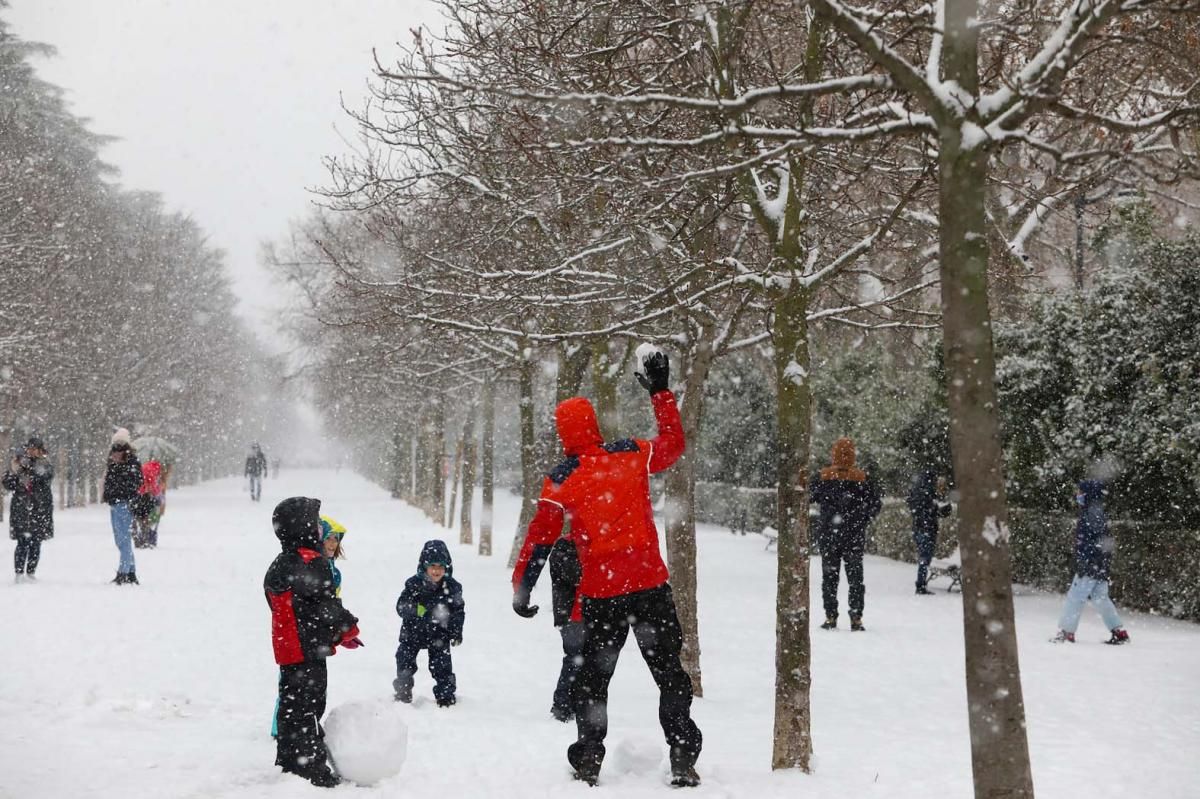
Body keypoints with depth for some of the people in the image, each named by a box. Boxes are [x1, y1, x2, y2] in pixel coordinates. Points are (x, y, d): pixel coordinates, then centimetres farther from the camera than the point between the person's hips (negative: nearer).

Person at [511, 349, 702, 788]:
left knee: (593, 675, 15)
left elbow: (540, 535, -5)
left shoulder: (561, 480, -6)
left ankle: (588, 760, 16)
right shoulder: (632, 455, -2)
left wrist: (520, 586, 4)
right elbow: (673, 444, 16)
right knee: (669, 670, 9)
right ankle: (683, 759, 4)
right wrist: (660, 391, 23)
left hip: (600, 593, -1)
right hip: (650, 585, 1)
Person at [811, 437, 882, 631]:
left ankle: (830, 617, 6)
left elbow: (808, 498, 1)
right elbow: (876, 503, -3)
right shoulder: (861, 478, -6)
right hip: (854, 535, 0)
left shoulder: (823, 477, -7)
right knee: (855, 576, 7)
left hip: (827, 534, 0)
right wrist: (863, 520, 9)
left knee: (829, 576, 9)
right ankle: (856, 618, 3)